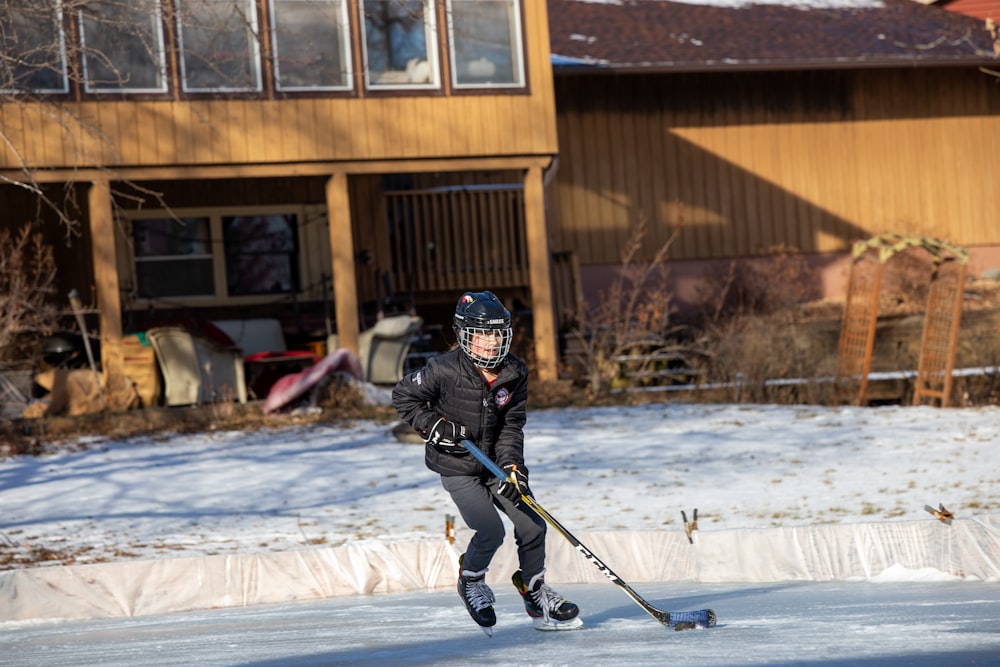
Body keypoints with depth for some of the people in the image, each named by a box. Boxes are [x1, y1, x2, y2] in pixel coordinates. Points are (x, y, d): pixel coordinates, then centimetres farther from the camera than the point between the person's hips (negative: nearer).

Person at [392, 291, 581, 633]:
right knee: (491, 531, -18)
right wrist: (434, 425, -19)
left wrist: (512, 467, -18)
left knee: (532, 525, 1)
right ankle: (471, 580, 13)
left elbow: (512, 425, -5)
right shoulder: (445, 370, -20)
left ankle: (536, 593, 21)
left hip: (495, 462, 5)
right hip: (457, 467, -5)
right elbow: (402, 396, -8)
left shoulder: (514, 373, -7)